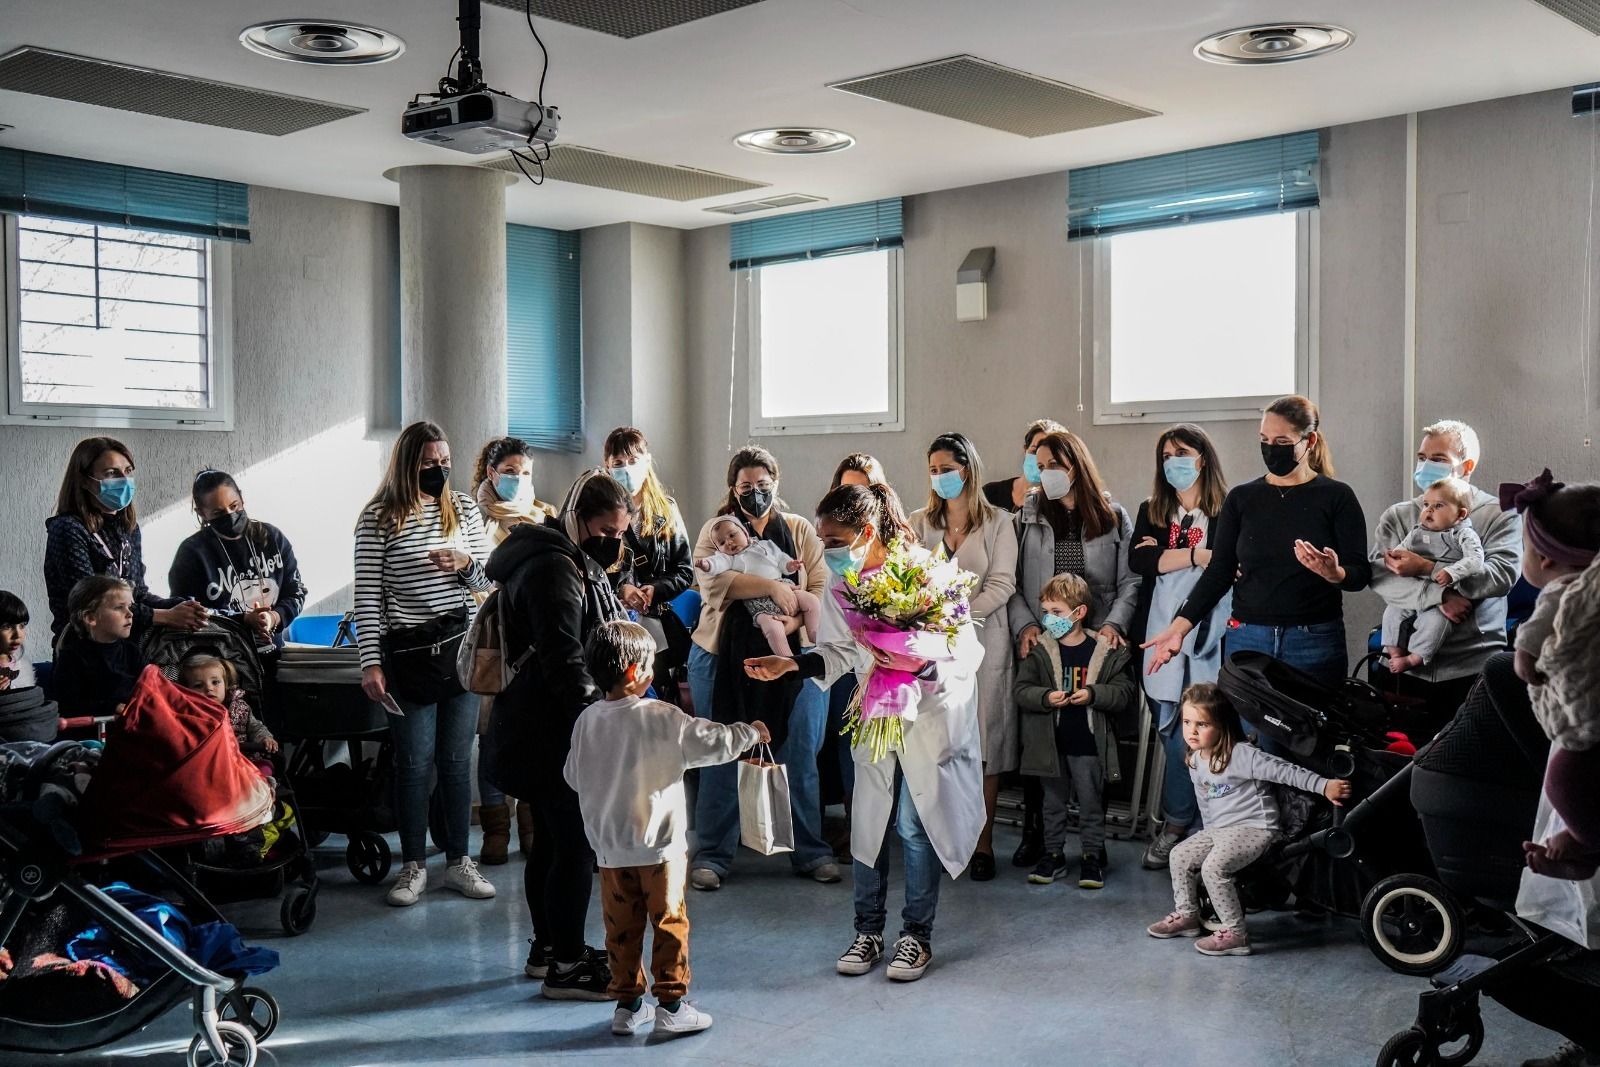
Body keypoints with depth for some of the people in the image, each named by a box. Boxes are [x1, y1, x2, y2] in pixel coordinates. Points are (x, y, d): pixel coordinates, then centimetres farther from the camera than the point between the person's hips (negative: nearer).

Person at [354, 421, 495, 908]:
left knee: (457, 758, 9)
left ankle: (459, 860, 19)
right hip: (408, 652, -3)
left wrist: (466, 565, -10)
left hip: (462, 645, 3)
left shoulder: (463, 508, 6)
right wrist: (371, 662, -10)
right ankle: (413, 865, 16)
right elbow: (367, 595, -6)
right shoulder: (378, 519, -5)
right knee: (414, 762, 3)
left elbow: (488, 580, 12)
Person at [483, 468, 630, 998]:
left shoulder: (573, 562, 17)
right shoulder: (554, 568, -18)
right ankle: (565, 966, 2)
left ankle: (547, 947, 29)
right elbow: (563, 659, -24)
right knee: (576, 843, -6)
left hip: (544, 730, 11)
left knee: (551, 840, 18)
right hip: (550, 734, -11)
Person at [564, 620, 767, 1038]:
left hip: (610, 848, 4)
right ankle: (672, 1005, 12)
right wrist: (751, 732, 7)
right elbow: (713, 742, -10)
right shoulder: (662, 718, -15)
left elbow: (573, 776, 8)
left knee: (621, 927, 12)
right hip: (659, 845, -4)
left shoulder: (587, 720, -2)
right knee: (669, 923, 8)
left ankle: (627, 1004, 20)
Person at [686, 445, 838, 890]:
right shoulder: (716, 530, 5)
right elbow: (713, 579, -14)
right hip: (725, 657, -1)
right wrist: (772, 586, -22)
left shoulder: (800, 530, 11)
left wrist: (792, 621, -17)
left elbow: (820, 587, 1)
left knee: (800, 756, 5)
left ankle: (810, 852, 16)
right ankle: (711, 855, 13)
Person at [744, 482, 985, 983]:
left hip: (932, 710, -5)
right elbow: (839, 651, 4)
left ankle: (917, 934, 16)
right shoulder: (839, 582, -8)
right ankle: (868, 931, 24)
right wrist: (791, 664, -11)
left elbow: (967, 650, -19)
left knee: (915, 823, -2)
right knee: (868, 820, 9)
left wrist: (921, 665, -36)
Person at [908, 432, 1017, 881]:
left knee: (984, 740, -1)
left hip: (981, 640, -2)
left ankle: (983, 842, 4)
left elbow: (1001, 585, -5)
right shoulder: (918, 523, 13)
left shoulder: (996, 522, 4)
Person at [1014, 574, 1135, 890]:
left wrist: (1094, 694, -20)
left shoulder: (1107, 652, -5)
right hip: (1051, 744, 2)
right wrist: (1046, 697, -20)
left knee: (1091, 803, 9)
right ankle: (1053, 854, 25)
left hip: (1088, 743, -2)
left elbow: (1126, 693, -5)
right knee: (1053, 802, 13)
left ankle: (1092, 856, 21)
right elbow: (1022, 689, -2)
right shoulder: (1040, 651, -1)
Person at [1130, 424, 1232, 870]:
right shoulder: (1151, 512, 15)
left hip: (1208, 636, -3)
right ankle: (1176, 823, 12)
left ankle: (1179, 822, 4)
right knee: (1171, 731, 4)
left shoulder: (1227, 513, 3)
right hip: (1161, 635, 3)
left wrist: (1165, 554, -7)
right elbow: (1137, 561, -1)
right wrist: (1195, 555, -9)